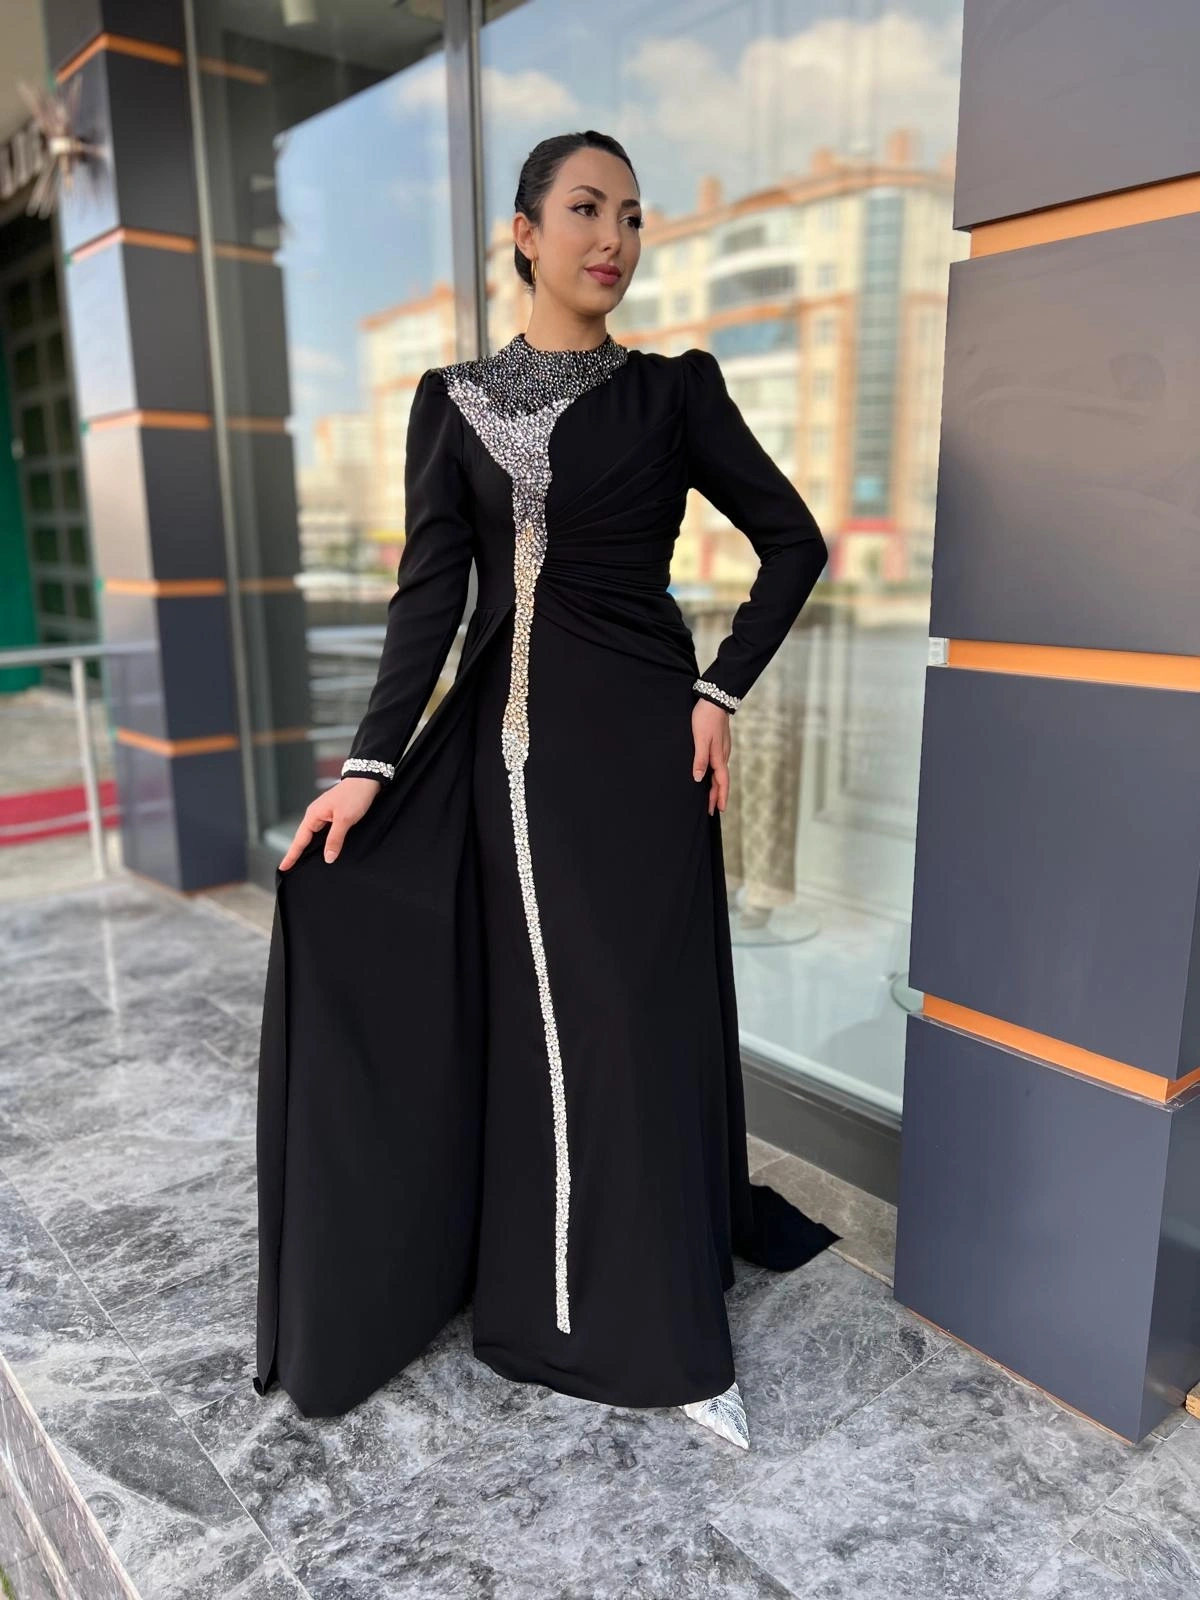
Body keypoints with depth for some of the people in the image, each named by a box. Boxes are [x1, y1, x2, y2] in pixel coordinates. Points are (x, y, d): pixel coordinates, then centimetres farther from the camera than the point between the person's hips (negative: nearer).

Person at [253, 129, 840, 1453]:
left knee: (639, 1017, 3)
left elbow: (793, 541, 5)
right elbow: (430, 589, 0)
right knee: (526, 1014, 8)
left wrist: (722, 691, -5)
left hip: (635, 743, -1)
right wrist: (372, 761, -8)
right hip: (504, 742, 2)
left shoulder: (673, 390, 3)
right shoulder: (452, 400, 6)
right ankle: (560, 1283, 30)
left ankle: (658, 1323, 20)